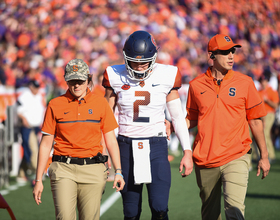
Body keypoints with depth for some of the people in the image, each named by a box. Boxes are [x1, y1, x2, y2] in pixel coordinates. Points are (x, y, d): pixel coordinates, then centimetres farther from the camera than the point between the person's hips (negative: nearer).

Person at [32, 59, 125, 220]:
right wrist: (38, 180, 4)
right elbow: (46, 143, 7)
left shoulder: (100, 103, 7)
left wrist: (118, 171, -1)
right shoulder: (55, 105, 5)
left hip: (93, 170, 1)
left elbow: (111, 140, 9)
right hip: (63, 170, -1)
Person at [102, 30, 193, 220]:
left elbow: (178, 117, 6)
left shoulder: (167, 76, -2)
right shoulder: (116, 77, -1)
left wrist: (187, 151, 3)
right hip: (127, 147, 1)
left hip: (156, 147, -1)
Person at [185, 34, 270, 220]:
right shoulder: (196, 85, 4)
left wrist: (264, 156, 7)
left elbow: (255, 120, 6)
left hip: (236, 158, -2)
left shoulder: (244, 83, 0)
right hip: (205, 161, 2)